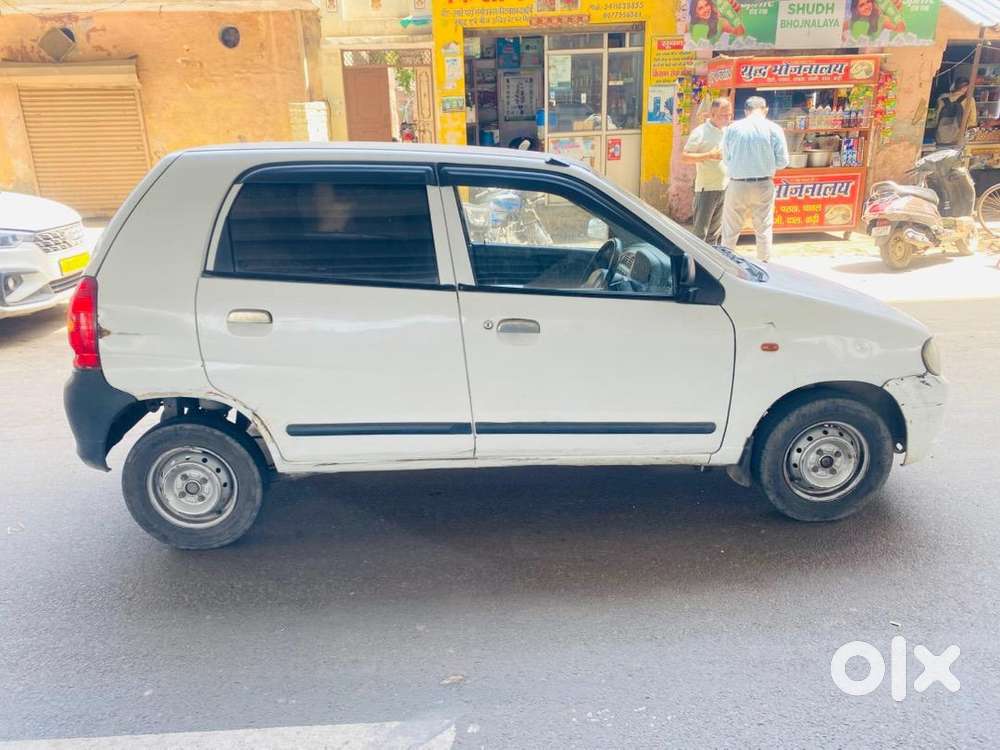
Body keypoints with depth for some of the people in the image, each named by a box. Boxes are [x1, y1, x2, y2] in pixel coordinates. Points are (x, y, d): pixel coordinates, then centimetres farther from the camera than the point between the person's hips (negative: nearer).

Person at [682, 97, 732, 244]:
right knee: (700, 232, -5)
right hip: (707, 188, -6)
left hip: (724, 188, 7)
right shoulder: (700, 132, -8)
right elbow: (684, 157, -13)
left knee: (714, 232, 12)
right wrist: (710, 155, -20)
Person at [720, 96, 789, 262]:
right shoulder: (774, 129, -3)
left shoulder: (732, 128, -2)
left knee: (730, 230, 10)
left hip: (737, 184, 0)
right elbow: (782, 162, -2)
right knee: (764, 230, 12)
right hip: (763, 185, 1)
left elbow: (726, 159, 3)